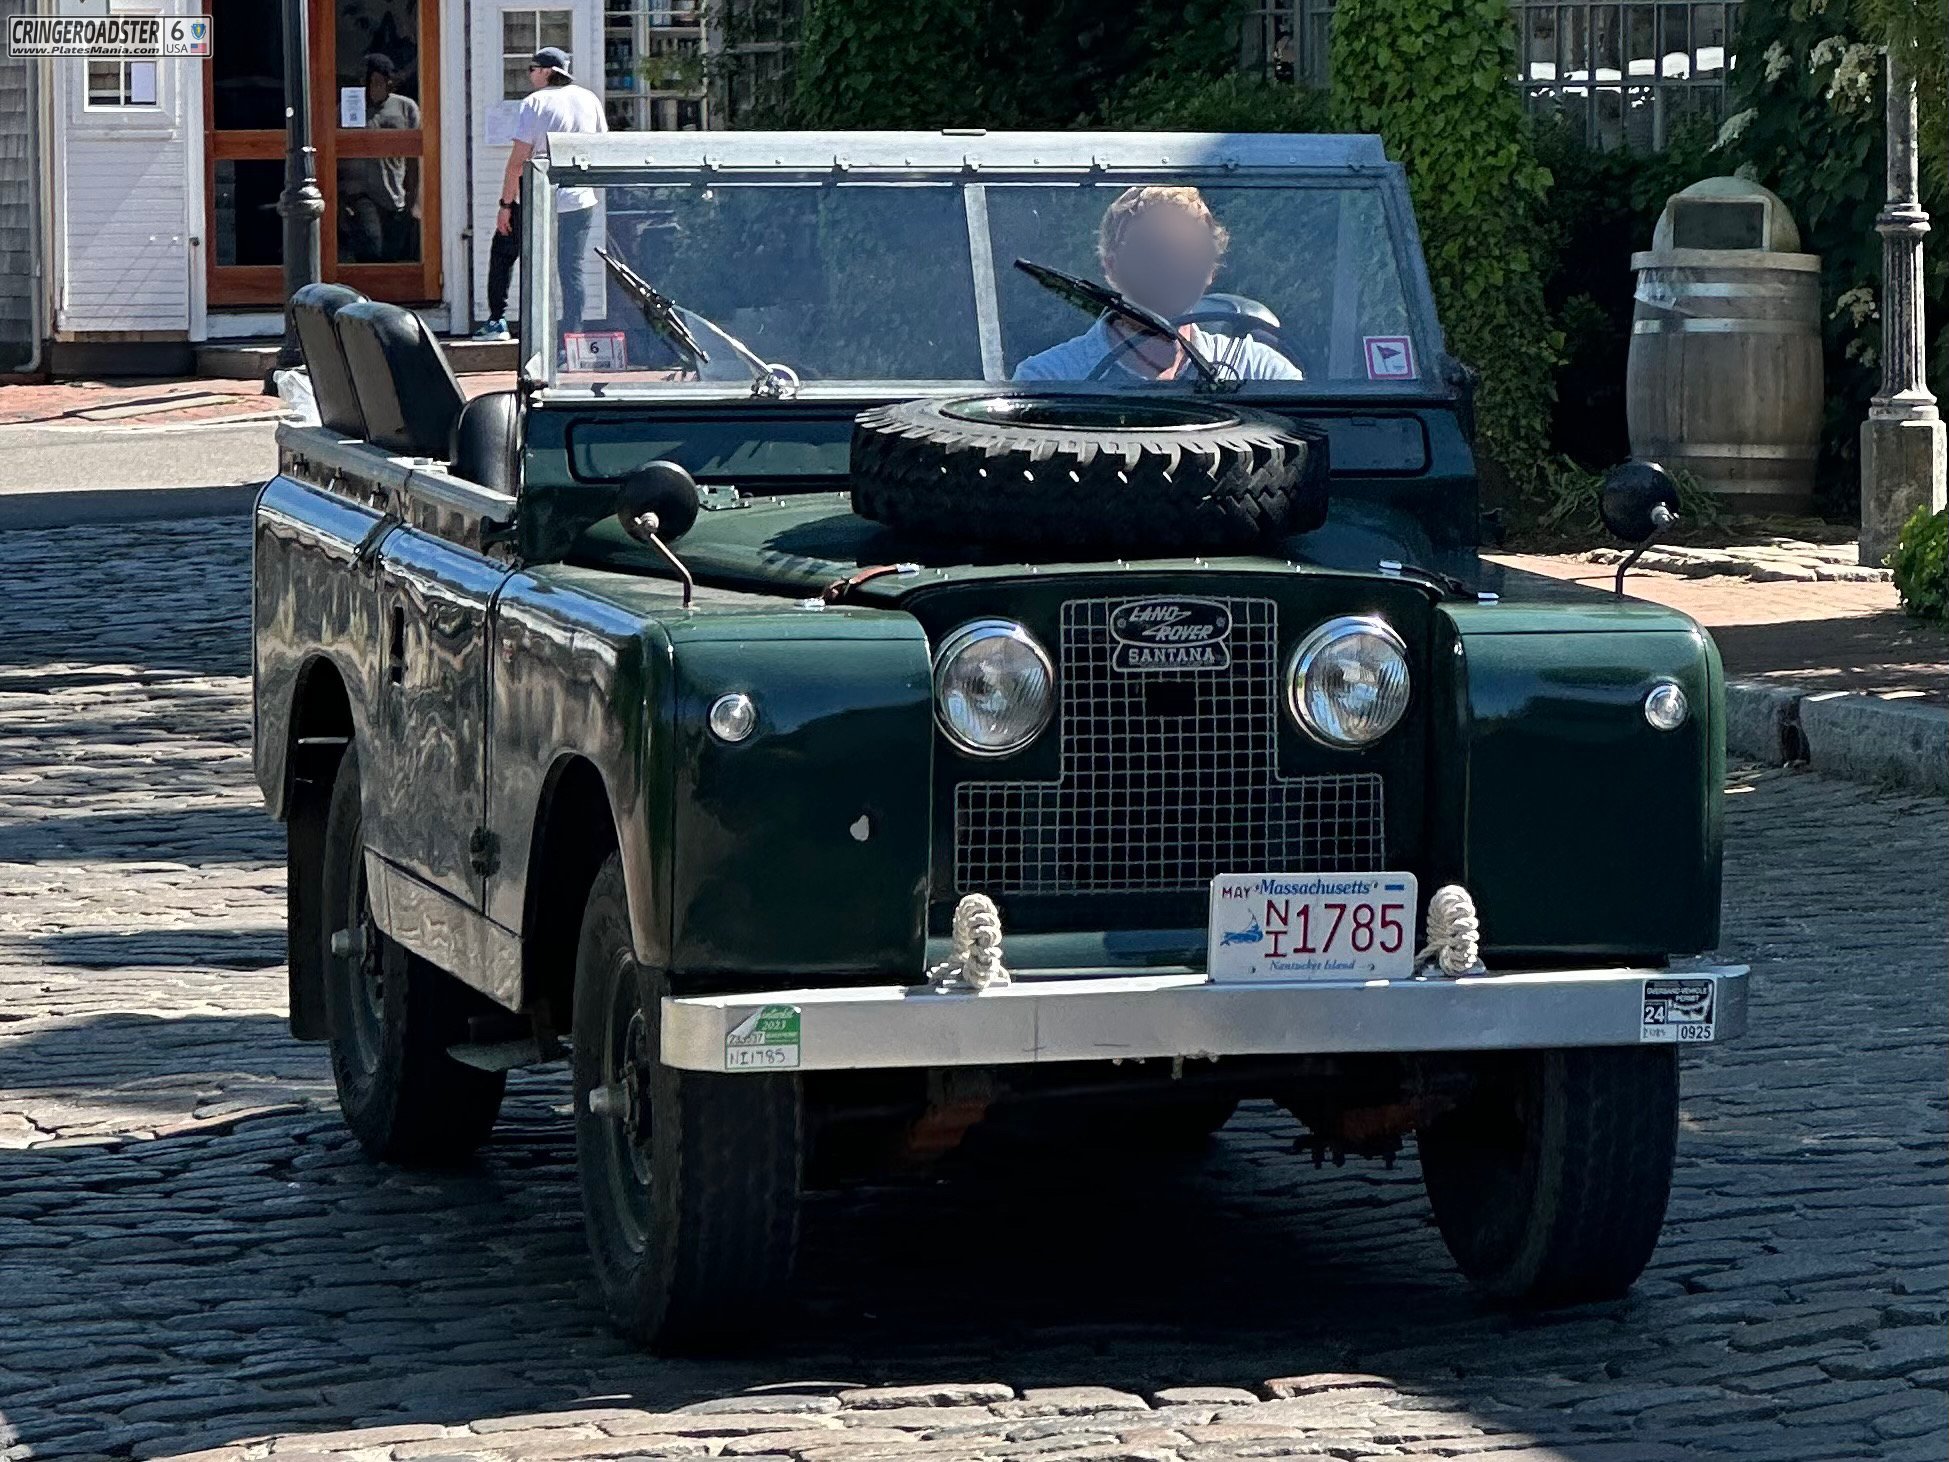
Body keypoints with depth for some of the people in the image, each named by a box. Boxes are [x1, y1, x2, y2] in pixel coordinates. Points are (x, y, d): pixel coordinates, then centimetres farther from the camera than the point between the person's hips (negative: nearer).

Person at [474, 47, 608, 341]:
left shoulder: (534, 103, -9)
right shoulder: (589, 99, 6)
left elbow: (518, 159, -11)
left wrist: (506, 204, -7)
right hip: (580, 201, 4)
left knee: (502, 251, 16)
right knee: (572, 273, 7)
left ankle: (497, 322, 14)